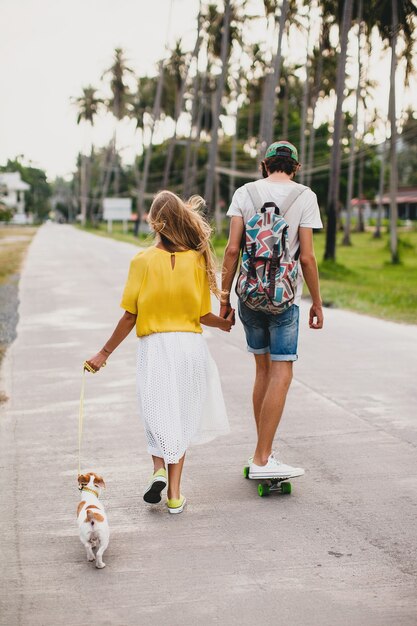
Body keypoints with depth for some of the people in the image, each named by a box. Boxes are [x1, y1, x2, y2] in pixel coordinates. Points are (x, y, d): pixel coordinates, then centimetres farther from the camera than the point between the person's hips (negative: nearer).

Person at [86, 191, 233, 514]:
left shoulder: (143, 260, -7)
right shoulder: (198, 260, -3)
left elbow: (130, 316, -6)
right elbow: (203, 315, 2)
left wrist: (105, 352, 5)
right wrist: (225, 323, 24)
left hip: (154, 345, -2)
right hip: (191, 345, 2)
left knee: (158, 414, 11)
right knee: (181, 417, 11)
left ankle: (159, 470, -12)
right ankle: (174, 494, 12)